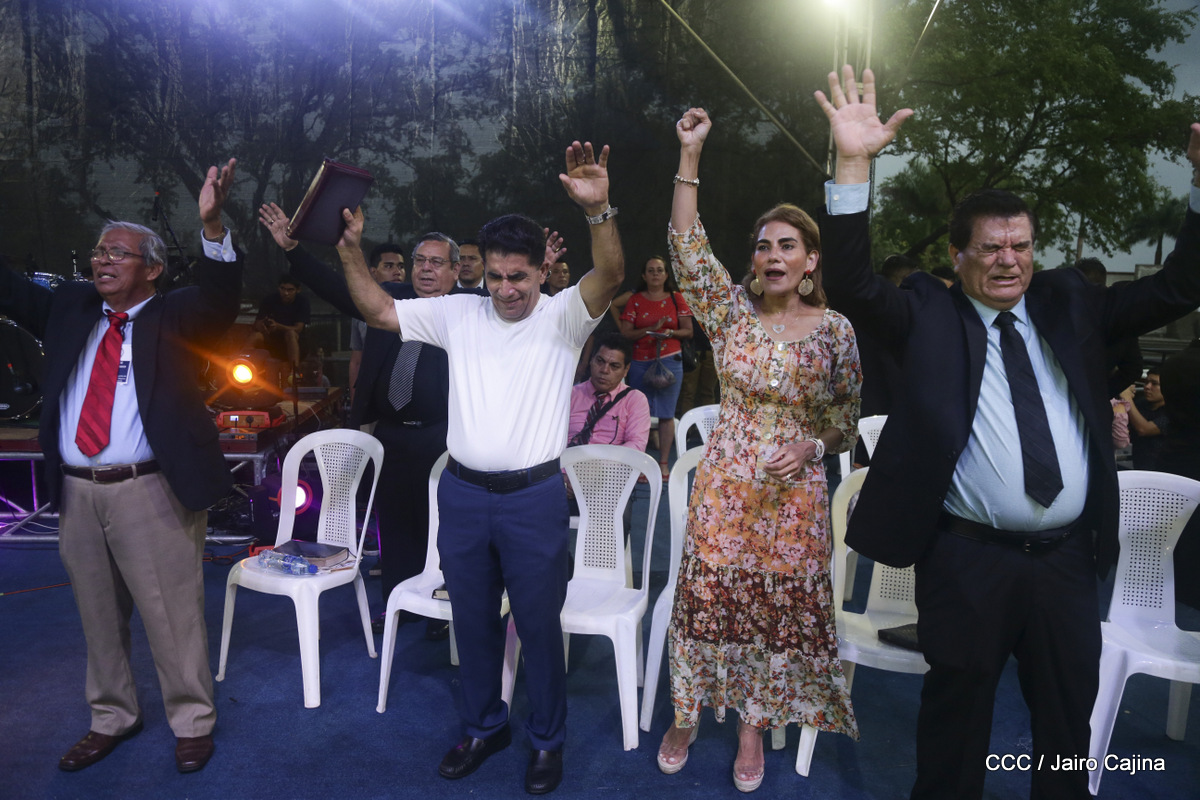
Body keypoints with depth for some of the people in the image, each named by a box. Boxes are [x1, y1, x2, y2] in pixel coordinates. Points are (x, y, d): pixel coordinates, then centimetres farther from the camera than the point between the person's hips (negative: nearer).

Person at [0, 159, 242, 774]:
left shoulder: (174, 318, -4)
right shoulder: (69, 308, 12)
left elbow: (219, 299, -21)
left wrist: (212, 224, -37)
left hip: (152, 493, -6)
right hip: (77, 492, 6)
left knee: (172, 616, 3)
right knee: (99, 618, 20)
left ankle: (192, 723, 22)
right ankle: (112, 719, 38)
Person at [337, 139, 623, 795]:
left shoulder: (562, 316, -6)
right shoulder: (459, 313, 4)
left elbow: (609, 277, -25)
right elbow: (379, 311, 4)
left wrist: (598, 211, -42)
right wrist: (349, 249, -9)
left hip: (533, 497, -4)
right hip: (462, 492, 4)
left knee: (538, 624, 10)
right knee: (472, 619, 18)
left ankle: (547, 739, 32)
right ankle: (483, 726, 40)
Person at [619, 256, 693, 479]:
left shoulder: (675, 298, 7)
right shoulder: (635, 299, 6)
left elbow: (688, 331, 8)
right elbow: (625, 333, -1)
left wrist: (671, 333, -11)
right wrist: (651, 329, -12)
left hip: (670, 361, 0)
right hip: (641, 362, 0)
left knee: (666, 413, 1)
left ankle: (664, 463, 8)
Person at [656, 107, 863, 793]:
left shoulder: (835, 329, -3)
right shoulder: (732, 309, -1)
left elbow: (847, 419, 5)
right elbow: (687, 246, -11)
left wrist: (809, 446, -14)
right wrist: (690, 156, -16)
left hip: (793, 491, 0)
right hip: (724, 481, 1)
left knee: (780, 604, 8)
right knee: (708, 594, 7)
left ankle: (754, 723, 30)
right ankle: (689, 715, 29)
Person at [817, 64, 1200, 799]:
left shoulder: (1070, 304, 10)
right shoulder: (928, 314, -1)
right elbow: (852, 287, -14)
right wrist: (855, 165, -23)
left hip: (1069, 558, 4)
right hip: (968, 560, -4)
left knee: (1069, 724, 19)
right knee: (957, 719, 11)